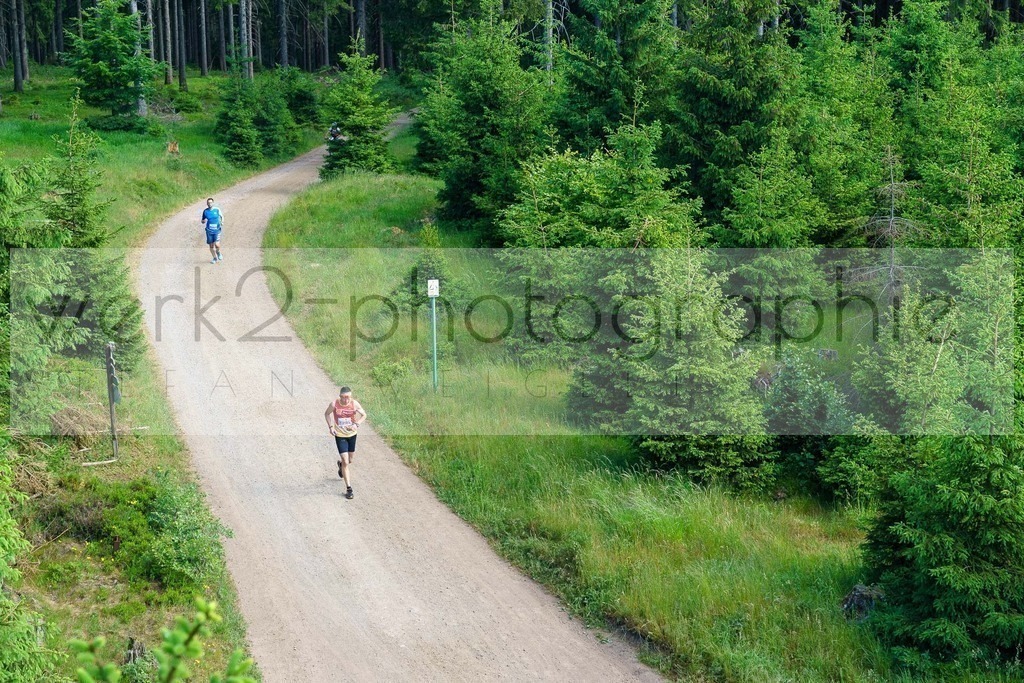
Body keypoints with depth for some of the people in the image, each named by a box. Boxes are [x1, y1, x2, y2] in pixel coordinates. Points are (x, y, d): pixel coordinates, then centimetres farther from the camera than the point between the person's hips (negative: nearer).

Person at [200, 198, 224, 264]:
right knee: (211, 245, 7)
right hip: (209, 231, 2)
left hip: (217, 230, -2)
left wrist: (222, 222, -9)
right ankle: (215, 258, 26)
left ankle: (218, 252, 17)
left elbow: (221, 216, 11)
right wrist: (203, 221, -15)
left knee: (217, 244, -17)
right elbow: (202, 221, 10)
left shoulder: (217, 209, -4)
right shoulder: (205, 211, 1)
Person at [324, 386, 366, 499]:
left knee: (350, 459, 20)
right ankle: (348, 488, -3)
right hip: (340, 435, -3)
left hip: (352, 434, 3)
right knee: (346, 462, -10)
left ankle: (341, 464, 58)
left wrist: (356, 424, -19)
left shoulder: (354, 404, -17)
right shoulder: (334, 404, -19)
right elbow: (327, 414, 1)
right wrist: (330, 426, -12)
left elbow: (364, 415, -2)